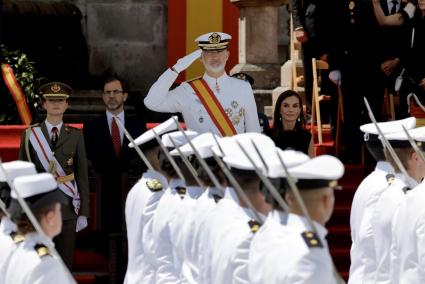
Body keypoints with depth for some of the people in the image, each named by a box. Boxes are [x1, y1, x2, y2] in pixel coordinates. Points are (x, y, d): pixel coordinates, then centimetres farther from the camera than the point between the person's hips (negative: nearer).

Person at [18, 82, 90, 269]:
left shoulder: (76, 136, 5)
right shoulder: (30, 135, 2)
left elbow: (82, 175, 4)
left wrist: (83, 213, -1)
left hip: (67, 209, 1)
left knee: (65, 265, 3)